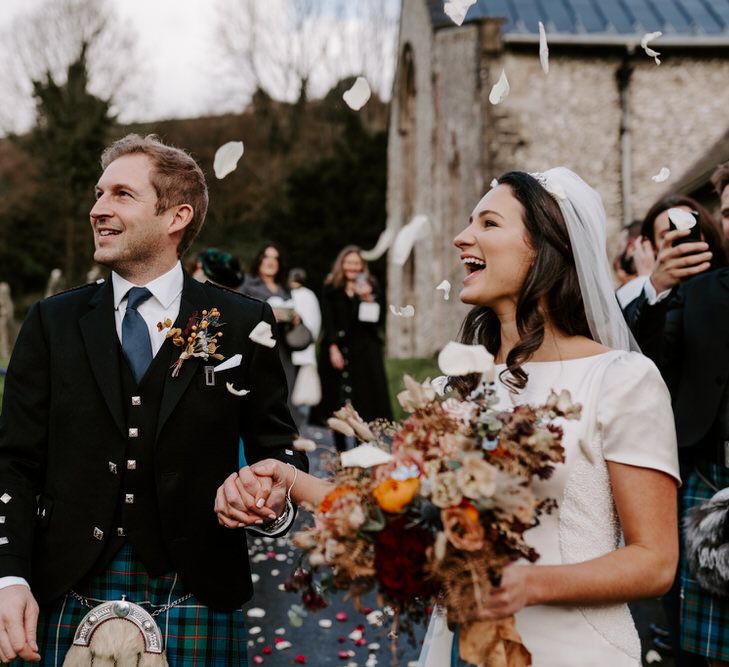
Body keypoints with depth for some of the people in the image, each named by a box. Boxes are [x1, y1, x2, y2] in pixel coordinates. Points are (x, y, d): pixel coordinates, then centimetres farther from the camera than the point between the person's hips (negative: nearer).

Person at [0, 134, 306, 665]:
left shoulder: (243, 324, -1)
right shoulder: (53, 322, 4)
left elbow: (277, 447, 4)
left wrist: (273, 500, -18)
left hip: (196, 605, -1)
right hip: (69, 604, 2)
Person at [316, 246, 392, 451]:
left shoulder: (371, 287, 10)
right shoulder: (330, 288, 7)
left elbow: (379, 319, 2)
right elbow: (328, 321, 0)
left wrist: (368, 298, -12)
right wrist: (333, 348, -10)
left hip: (365, 352, 1)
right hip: (338, 351, 0)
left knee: (365, 403, -6)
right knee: (338, 403, -1)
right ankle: (340, 451, 6)